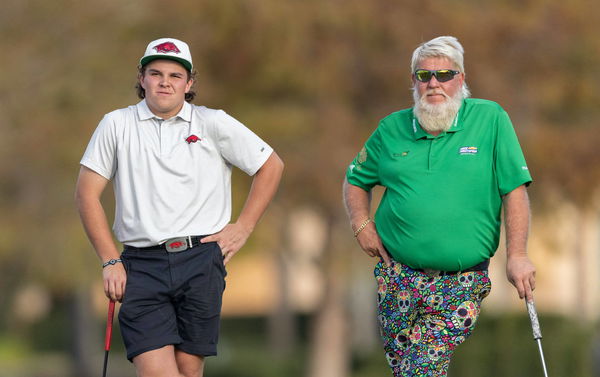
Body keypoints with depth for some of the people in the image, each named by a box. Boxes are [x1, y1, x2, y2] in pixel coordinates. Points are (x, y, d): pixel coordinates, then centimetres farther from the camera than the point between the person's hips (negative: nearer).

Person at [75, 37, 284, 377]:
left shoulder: (213, 124, 7)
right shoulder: (117, 125, 7)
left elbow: (271, 166, 14)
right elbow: (87, 192, 8)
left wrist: (242, 229, 8)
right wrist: (110, 261, 2)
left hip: (201, 262, 0)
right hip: (141, 266, 0)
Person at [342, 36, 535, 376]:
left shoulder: (490, 119, -3)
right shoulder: (392, 128, 6)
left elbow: (515, 189, -6)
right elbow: (356, 181, 21)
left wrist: (517, 255, -12)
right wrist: (362, 225, 3)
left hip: (460, 283, -3)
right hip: (398, 278, 3)